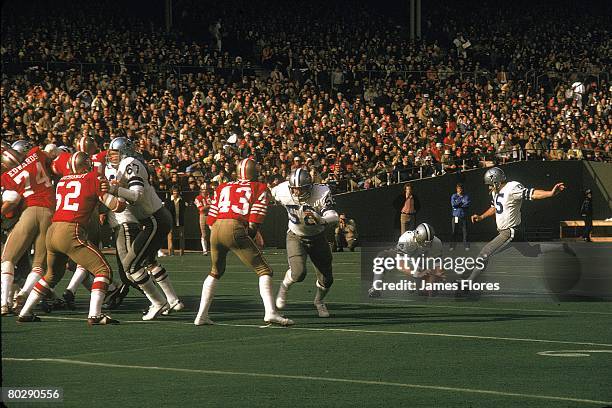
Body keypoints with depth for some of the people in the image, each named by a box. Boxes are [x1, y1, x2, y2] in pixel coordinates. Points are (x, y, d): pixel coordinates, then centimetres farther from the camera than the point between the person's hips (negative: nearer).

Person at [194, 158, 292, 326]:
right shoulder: (260, 189, 13)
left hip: (216, 230, 5)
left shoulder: (222, 187, 25)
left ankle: (201, 315, 22)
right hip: (235, 229, -5)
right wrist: (249, 238, 15)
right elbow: (254, 222, 2)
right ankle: (270, 312, -14)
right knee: (263, 270, 2)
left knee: (215, 272, 26)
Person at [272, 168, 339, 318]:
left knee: (326, 279, 4)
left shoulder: (322, 193, -29)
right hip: (296, 237, -1)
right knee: (299, 272, -25)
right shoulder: (282, 192, -24)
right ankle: (284, 288, 10)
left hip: (318, 237, 1)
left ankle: (319, 301, 38)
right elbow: (270, 194, 1)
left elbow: (334, 217, -37)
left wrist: (320, 219, -57)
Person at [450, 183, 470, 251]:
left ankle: (466, 246, 7)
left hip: (463, 217, 0)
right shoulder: (453, 196, 7)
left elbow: (467, 204, -10)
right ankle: (452, 246, 6)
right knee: (454, 232, 0)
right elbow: (453, 204, -8)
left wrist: (458, 204, -10)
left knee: (465, 232, 0)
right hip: (455, 217, 0)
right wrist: (462, 202, -7)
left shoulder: (466, 196, 6)